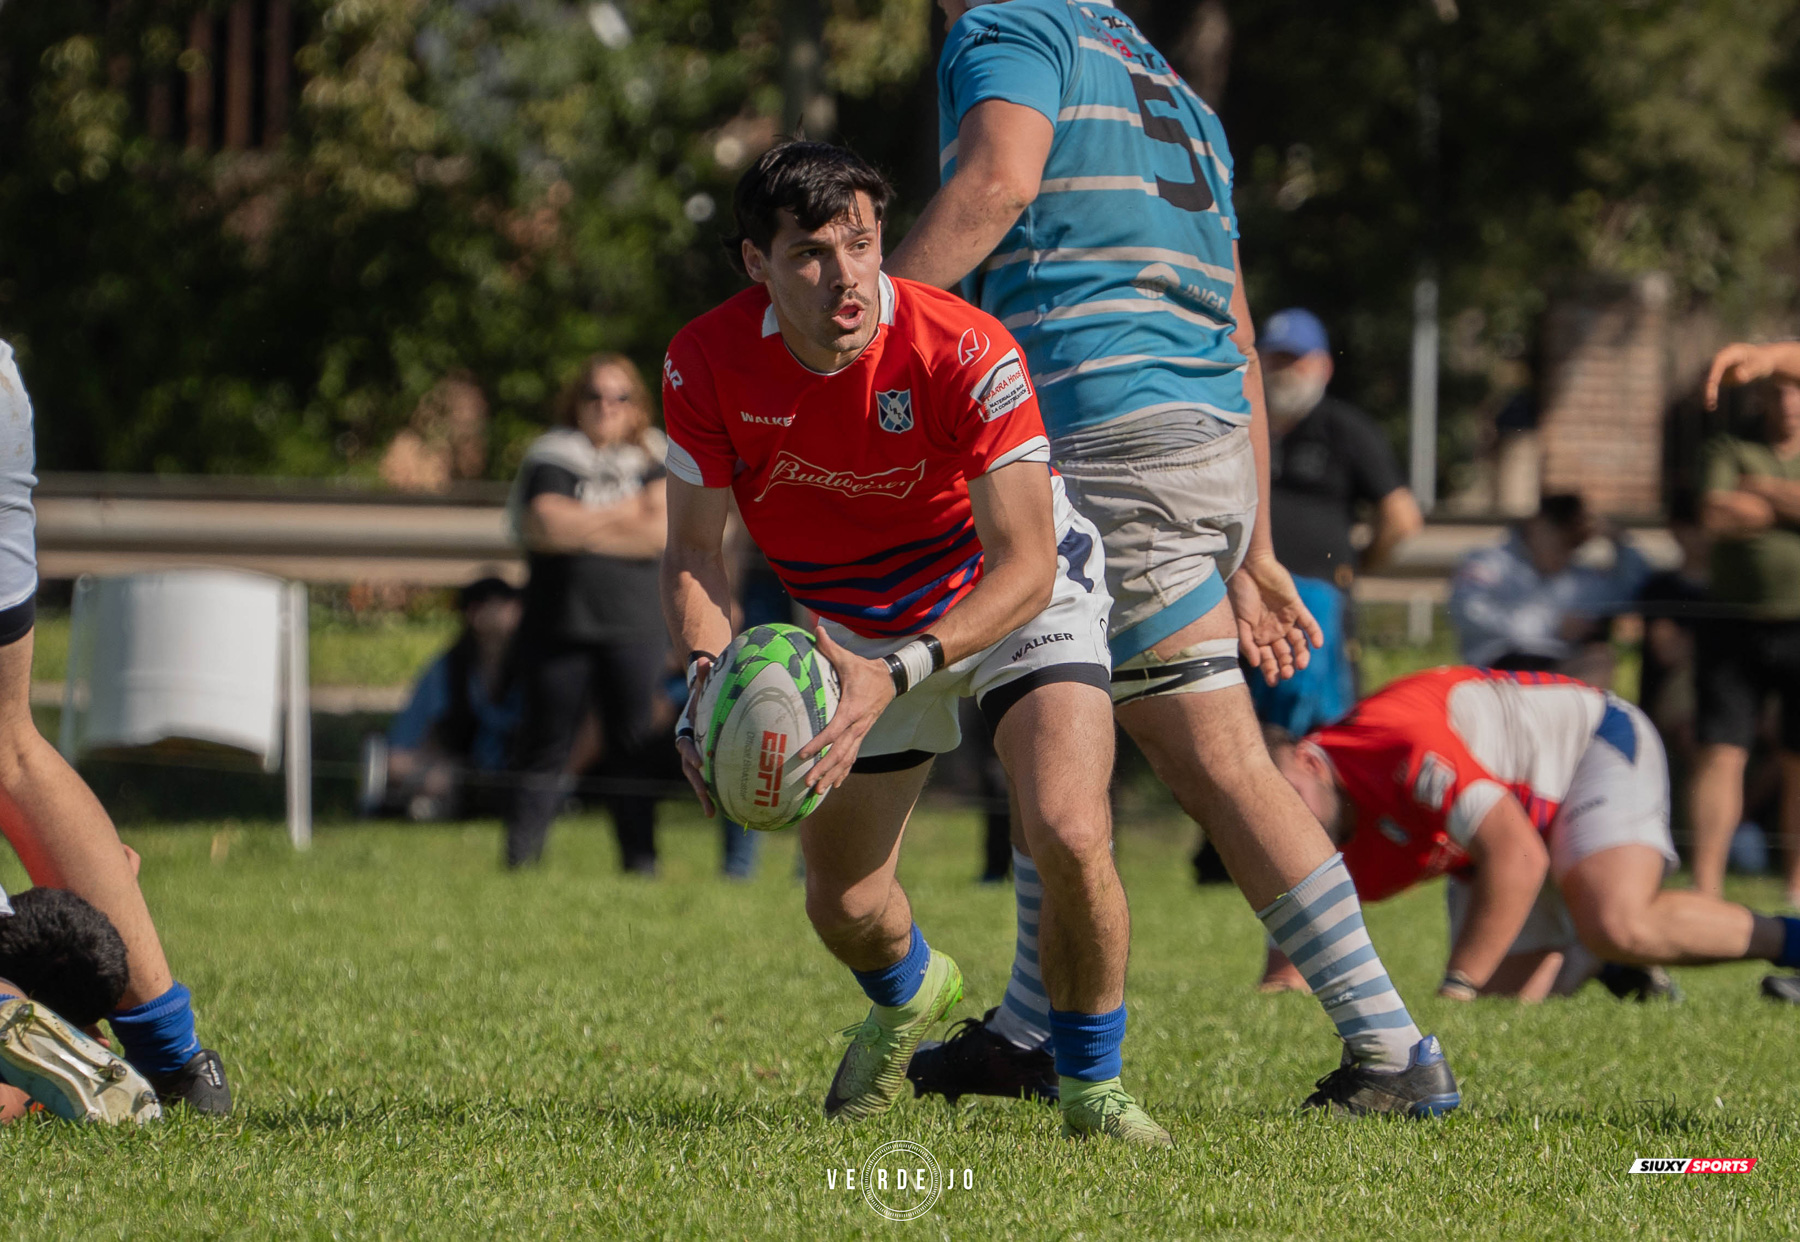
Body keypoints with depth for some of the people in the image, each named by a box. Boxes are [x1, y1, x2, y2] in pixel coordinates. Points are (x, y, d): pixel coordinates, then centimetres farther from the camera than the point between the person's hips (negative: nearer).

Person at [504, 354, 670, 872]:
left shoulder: (653, 462, 9)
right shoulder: (553, 458, 3)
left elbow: (665, 531, -6)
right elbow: (546, 524, -13)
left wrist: (584, 529, -9)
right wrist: (623, 515, -6)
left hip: (634, 628, 1)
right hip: (560, 623, -1)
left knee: (633, 747, 1)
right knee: (547, 746, 1)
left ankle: (641, 861, 6)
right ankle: (521, 858, 6)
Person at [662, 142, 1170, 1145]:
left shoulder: (966, 352, -32)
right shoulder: (708, 364, -22)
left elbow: (1024, 568, -32)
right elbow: (695, 550, -11)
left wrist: (901, 673, -46)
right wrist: (712, 670, -32)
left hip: (1017, 600, -4)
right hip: (856, 626, 4)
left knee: (1070, 833, -26)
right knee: (843, 907, 7)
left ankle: (1093, 1084, -1)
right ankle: (912, 993, 47)